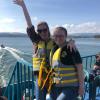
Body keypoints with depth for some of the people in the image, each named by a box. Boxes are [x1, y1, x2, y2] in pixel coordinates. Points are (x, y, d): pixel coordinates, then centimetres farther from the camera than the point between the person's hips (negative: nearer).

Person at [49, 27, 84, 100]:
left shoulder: (71, 49, -12)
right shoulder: (54, 49, 7)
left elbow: (80, 68, -12)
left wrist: (81, 86, -14)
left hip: (71, 87, -7)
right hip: (56, 87, 7)